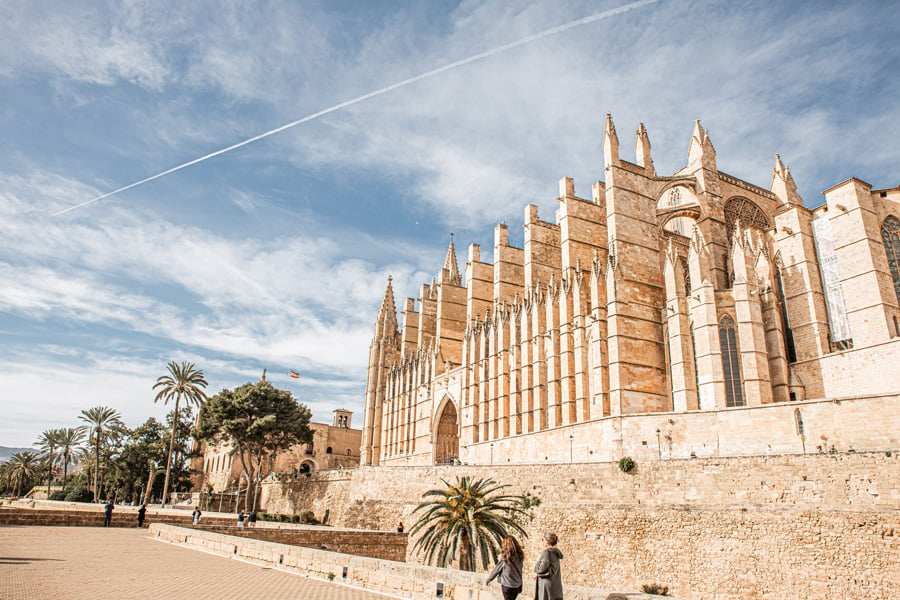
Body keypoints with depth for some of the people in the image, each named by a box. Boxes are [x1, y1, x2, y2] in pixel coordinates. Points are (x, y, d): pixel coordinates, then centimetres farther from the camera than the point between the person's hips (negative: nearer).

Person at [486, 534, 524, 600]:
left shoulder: (504, 557, -17)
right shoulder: (519, 556, -3)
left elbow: (496, 570, -6)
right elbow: (520, 571, 6)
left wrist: (488, 580, 9)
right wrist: (520, 587, 17)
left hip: (507, 586, -5)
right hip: (517, 586, 5)